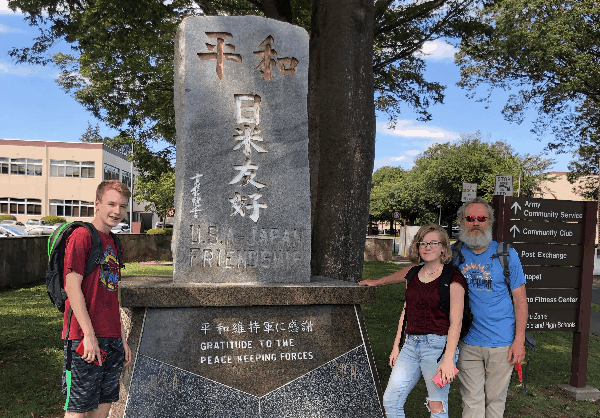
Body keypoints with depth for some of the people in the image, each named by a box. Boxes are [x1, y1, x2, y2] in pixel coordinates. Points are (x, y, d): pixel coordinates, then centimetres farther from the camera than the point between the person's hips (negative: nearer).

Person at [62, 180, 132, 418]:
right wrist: (89, 335, -19)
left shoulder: (113, 242, 16)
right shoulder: (82, 236, -9)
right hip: (86, 338, -8)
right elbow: (72, 287, -15)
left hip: (112, 339, 8)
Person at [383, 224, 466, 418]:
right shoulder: (413, 275, 12)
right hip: (411, 344, 6)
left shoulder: (452, 276, -7)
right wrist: (396, 346, 15)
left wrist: (448, 359, -17)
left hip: (438, 344, -6)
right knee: (390, 400, 4)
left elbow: (456, 322, -11)